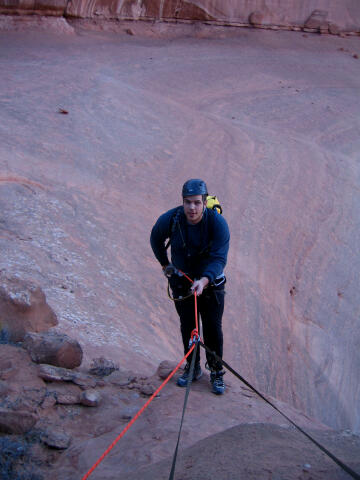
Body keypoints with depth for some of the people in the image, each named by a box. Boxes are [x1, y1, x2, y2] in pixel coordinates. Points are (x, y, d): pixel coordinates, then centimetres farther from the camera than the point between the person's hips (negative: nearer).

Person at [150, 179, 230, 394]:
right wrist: (164, 264, 9)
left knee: (213, 328, 2)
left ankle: (216, 372, 19)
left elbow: (219, 258, -30)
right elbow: (156, 239, 5)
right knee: (187, 327, 8)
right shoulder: (169, 219, -18)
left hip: (210, 282, -2)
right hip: (182, 280, 2)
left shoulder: (218, 222, -25)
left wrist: (204, 280, -45)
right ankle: (192, 368, 26)